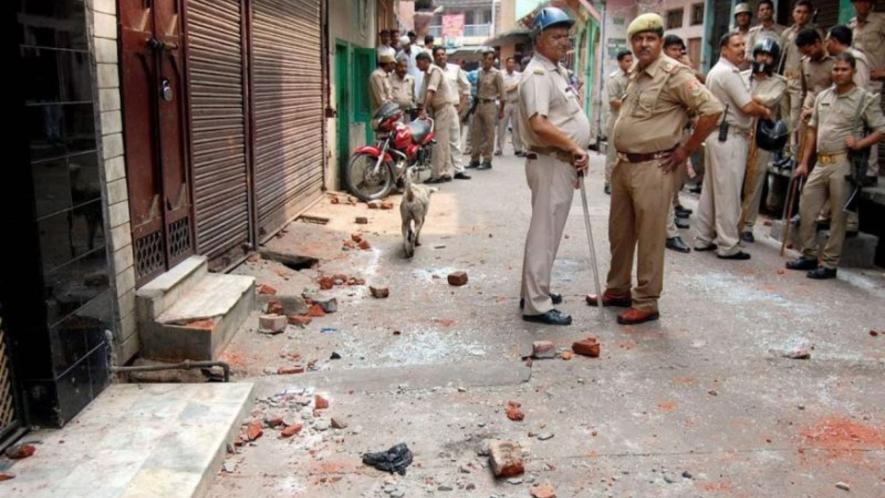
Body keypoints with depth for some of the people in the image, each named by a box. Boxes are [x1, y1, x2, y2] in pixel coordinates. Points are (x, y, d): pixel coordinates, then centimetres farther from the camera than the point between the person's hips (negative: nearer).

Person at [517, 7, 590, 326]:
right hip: (551, 163, -11)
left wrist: (574, 155, 16)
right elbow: (539, 125, -29)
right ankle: (536, 305, -1)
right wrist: (575, 148, -20)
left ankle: (535, 291, 28)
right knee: (544, 233, -7)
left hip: (562, 162, 11)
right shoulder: (538, 74, -16)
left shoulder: (557, 70, 16)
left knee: (547, 230, 17)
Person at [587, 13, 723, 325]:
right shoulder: (635, 74, 13)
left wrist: (685, 150, -13)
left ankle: (646, 303, 10)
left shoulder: (674, 74, -13)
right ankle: (617, 290, 30)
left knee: (649, 238, 0)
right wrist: (621, 158, 16)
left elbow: (712, 110, -18)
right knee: (619, 233, 16)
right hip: (624, 164, 9)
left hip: (653, 168, -9)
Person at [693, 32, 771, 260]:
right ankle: (728, 245, 0)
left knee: (711, 189, 12)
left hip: (716, 134, 10)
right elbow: (747, 107, -18)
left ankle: (704, 238, 19)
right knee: (728, 193, -6)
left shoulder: (715, 71, 18)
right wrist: (765, 112, 1)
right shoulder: (729, 72, -15)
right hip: (730, 137, -10)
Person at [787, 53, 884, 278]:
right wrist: (804, 162, 14)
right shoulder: (823, 96, 13)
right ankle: (809, 256, 23)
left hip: (843, 164, -5)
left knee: (837, 217, 1)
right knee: (806, 210, 8)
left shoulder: (865, 99, -2)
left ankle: (829, 264, 8)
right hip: (820, 162, 6)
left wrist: (859, 144, -17)